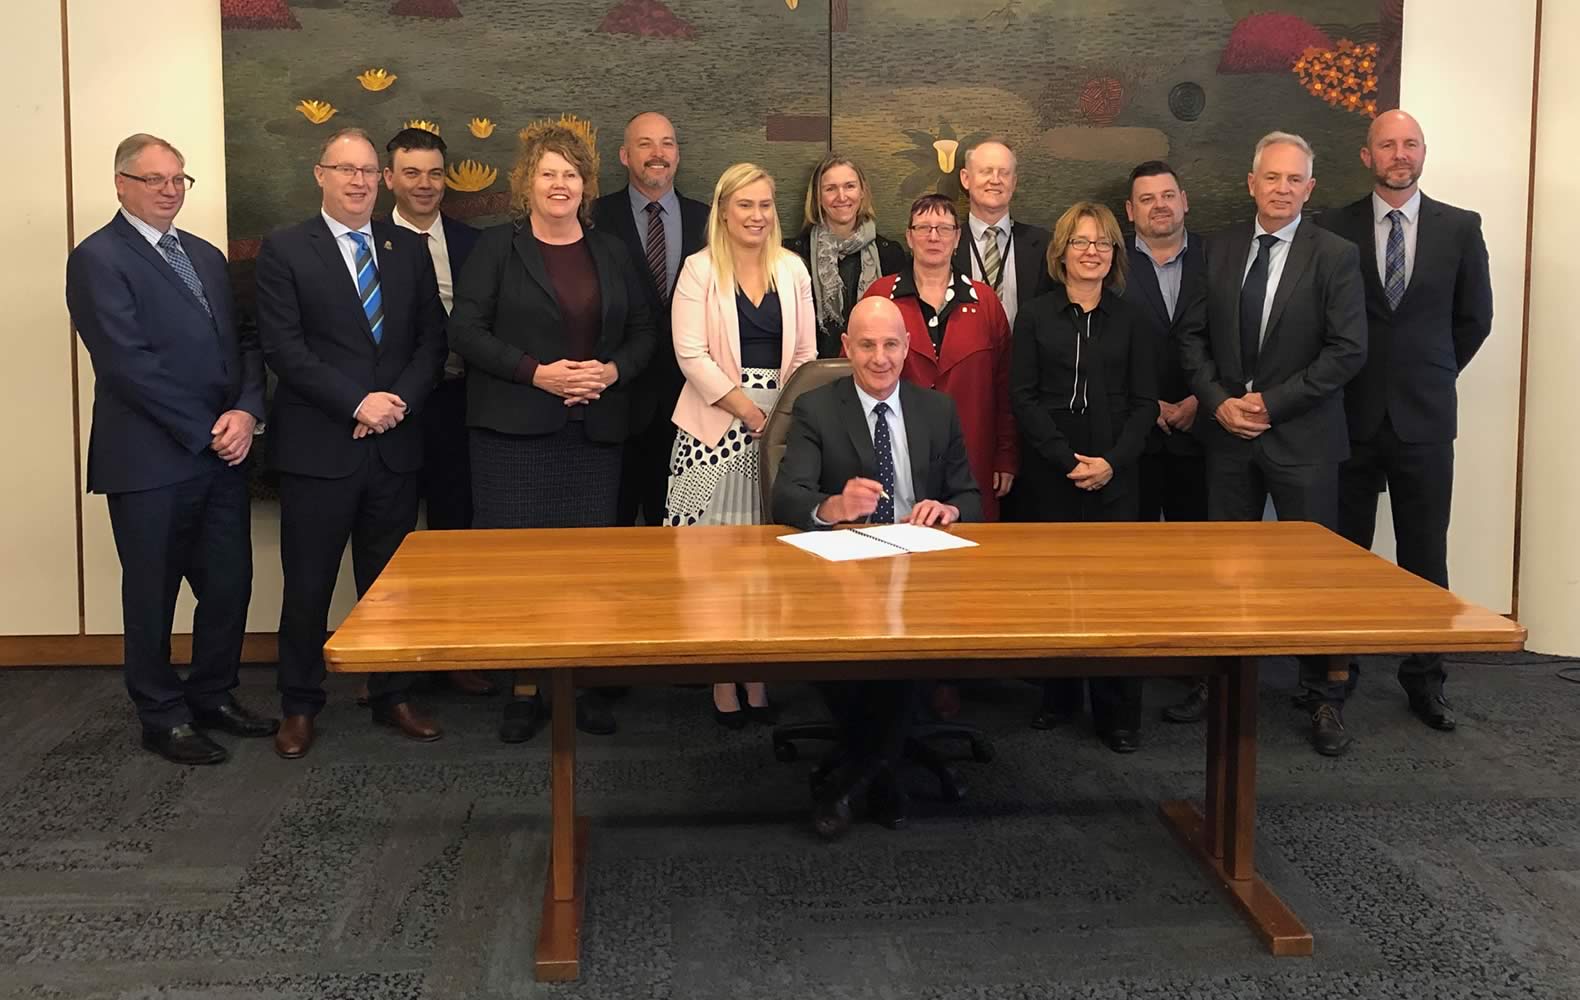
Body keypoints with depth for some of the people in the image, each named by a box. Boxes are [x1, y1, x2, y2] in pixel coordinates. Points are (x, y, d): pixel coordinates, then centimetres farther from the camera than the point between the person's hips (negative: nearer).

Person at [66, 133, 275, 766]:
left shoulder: (206, 256, 17)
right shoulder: (98, 259, -7)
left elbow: (242, 343, 12)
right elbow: (127, 363, -15)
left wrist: (246, 411, -7)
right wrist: (206, 430, -14)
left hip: (222, 455, 7)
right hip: (151, 460, -6)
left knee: (229, 587, 11)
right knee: (153, 596, 6)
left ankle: (213, 697, 29)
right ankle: (163, 718, 20)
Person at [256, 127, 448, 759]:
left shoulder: (409, 249, 11)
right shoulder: (284, 251, -1)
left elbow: (432, 339, 7)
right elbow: (284, 349, -9)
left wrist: (399, 401, -9)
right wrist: (358, 403, -15)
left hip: (395, 445, 3)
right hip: (318, 445, -3)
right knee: (308, 585, 5)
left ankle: (392, 697, 24)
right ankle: (299, 707, 19)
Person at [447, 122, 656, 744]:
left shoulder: (612, 253, 13)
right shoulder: (497, 248, 3)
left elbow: (642, 332, 14)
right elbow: (466, 331, -5)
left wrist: (613, 371, -7)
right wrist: (537, 372, -14)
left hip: (595, 428, 3)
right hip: (514, 428, -3)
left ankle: (585, 685, 11)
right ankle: (524, 688, 6)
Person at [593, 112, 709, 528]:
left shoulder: (704, 220, 8)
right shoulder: (599, 217, 0)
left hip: (684, 393, 3)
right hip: (621, 390, -2)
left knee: (673, 519, 10)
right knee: (614, 516, 5)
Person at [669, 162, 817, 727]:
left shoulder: (792, 269, 11)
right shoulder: (699, 269, 0)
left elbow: (806, 352, 11)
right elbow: (691, 353, -8)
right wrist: (746, 409, -12)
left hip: (783, 422, 3)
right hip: (719, 423, -3)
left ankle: (758, 676, 13)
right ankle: (723, 680, 5)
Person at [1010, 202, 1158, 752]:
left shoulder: (1131, 320, 8)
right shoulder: (1035, 315, 6)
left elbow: (1144, 402, 4)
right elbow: (1023, 396, -1)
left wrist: (1112, 461, -10)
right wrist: (1066, 459, -10)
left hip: (1113, 473, 0)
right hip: (1048, 471, 0)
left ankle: (1117, 713, 3)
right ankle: (1058, 695, 15)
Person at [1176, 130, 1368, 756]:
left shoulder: (1334, 256, -4)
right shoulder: (1221, 250, 7)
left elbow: (1348, 350, -10)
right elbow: (1193, 335, 8)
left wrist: (1271, 402, -13)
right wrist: (1218, 402, -6)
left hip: (1302, 436, -3)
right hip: (1228, 433, 3)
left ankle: (1323, 699, 13)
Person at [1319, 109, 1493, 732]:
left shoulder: (1460, 229, 2)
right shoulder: (1334, 229, -1)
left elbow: (1474, 318, 10)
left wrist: (1432, 375, 11)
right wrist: (1343, 381, 5)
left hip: (1425, 418, 1)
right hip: (1351, 417, 0)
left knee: (1425, 556, 6)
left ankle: (1424, 679, 16)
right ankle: (1338, 671, 18)